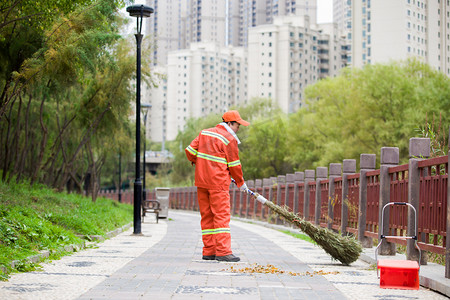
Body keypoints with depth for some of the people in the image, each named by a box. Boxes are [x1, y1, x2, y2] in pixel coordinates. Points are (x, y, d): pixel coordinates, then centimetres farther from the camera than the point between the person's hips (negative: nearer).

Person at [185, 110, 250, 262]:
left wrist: (198, 162, 29)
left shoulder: (204, 133, 11)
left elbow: (190, 150, 9)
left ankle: (209, 251, 12)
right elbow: (234, 165, -4)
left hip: (201, 181, 7)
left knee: (206, 215, 10)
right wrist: (241, 183, 10)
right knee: (222, 216, -7)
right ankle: (223, 252, -12)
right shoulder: (229, 139, -8)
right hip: (218, 182, -7)